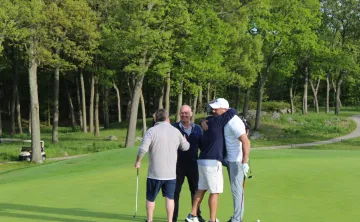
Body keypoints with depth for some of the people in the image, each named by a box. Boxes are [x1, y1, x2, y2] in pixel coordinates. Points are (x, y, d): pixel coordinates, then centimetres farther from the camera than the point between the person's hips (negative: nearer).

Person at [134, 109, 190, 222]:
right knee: (170, 197, 10)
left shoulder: (151, 131, -10)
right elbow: (185, 147, 14)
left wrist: (138, 161, -3)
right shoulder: (176, 131, 2)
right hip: (171, 173, 2)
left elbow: (143, 149, -19)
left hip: (155, 173, -2)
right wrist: (185, 140, 35)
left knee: (150, 198, 13)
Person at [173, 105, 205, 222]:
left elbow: (202, 145, 11)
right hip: (178, 164, -3)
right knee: (175, 190, 2)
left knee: (195, 190, 11)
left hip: (193, 164, 3)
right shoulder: (174, 128, -2)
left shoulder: (197, 128, 7)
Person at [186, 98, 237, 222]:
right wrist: (230, 111, 4)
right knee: (215, 192, 0)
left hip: (203, 160, 9)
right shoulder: (216, 121, -13)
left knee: (201, 189, 15)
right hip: (212, 162, -8)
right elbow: (233, 112, -18)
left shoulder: (209, 121, 11)